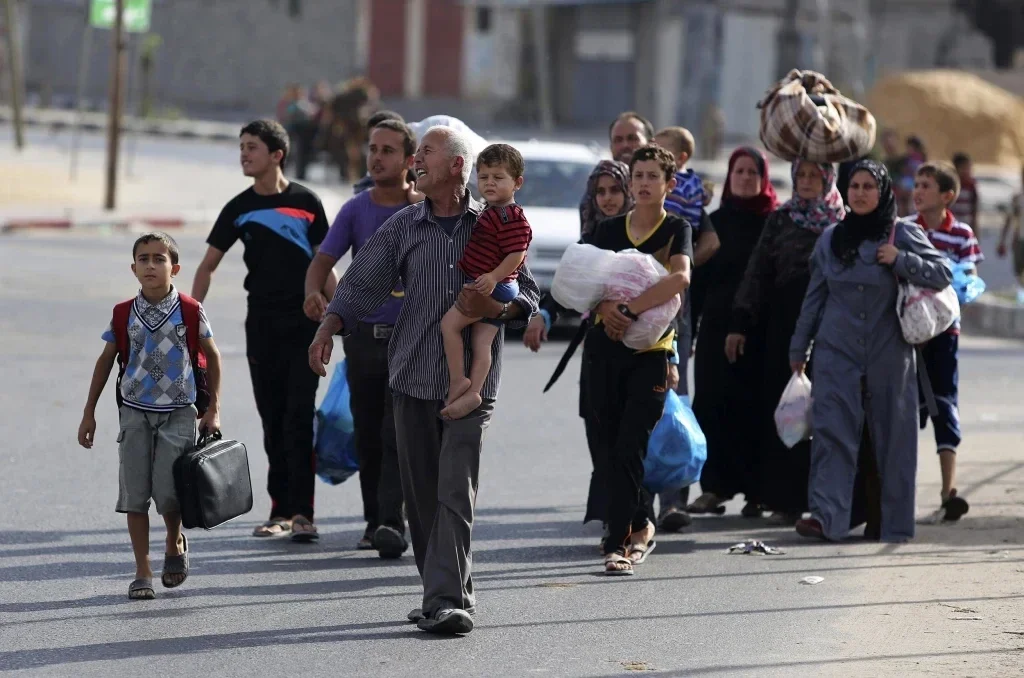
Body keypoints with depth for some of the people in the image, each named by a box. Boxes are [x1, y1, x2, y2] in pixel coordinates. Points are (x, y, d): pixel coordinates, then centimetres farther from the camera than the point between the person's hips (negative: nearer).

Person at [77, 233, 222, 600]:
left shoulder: (190, 311, -4)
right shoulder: (124, 315, 0)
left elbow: (211, 356, 7)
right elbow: (106, 360, 11)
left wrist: (213, 409, 5)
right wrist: (89, 413, 11)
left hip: (178, 414, -2)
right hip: (135, 413, 2)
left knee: (168, 490, -11)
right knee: (135, 494, -1)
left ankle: (175, 543, 21)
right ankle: (142, 573, 8)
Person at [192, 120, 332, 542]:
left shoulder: (306, 203, 1)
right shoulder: (239, 209, 6)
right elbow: (208, 266, 10)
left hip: (304, 321, -3)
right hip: (262, 323, 3)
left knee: (299, 417, -9)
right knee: (273, 420, 6)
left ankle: (301, 512, -10)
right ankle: (280, 511, 11)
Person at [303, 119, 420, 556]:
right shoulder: (356, 210, 5)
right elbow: (323, 260, -2)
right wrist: (314, 292, -23)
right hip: (363, 335, 3)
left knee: (398, 433, -13)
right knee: (368, 437, 9)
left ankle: (392, 523, -17)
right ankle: (374, 521, 20)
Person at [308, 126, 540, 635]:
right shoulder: (403, 227, 8)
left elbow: (528, 293, 5)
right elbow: (361, 284, 6)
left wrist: (497, 308, -16)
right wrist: (327, 330, -10)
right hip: (414, 377, 3)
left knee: (455, 492, -12)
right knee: (420, 495, 5)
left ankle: (446, 601, -16)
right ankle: (450, 595, 16)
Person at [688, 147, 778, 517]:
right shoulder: (716, 222, 12)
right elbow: (699, 278, 12)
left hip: (760, 329, -3)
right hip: (718, 324, 3)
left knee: (754, 407, -3)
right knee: (712, 404, -2)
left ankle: (756, 490, 3)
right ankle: (715, 486, 3)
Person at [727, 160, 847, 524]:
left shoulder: (844, 222, 6)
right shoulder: (780, 220, 9)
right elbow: (758, 272, 8)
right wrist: (740, 324, 1)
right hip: (785, 326, 1)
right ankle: (786, 498, 2)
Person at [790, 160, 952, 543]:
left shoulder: (904, 235, 3)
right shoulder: (831, 238, 12)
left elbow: (943, 274, 0)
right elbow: (814, 296, 17)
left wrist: (901, 260, -13)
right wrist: (799, 347, 17)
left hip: (888, 354, -1)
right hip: (836, 352, 1)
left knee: (890, 436, 1)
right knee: (832, 430, -11)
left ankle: (889, 522, 9)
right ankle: (826, 515, -20)